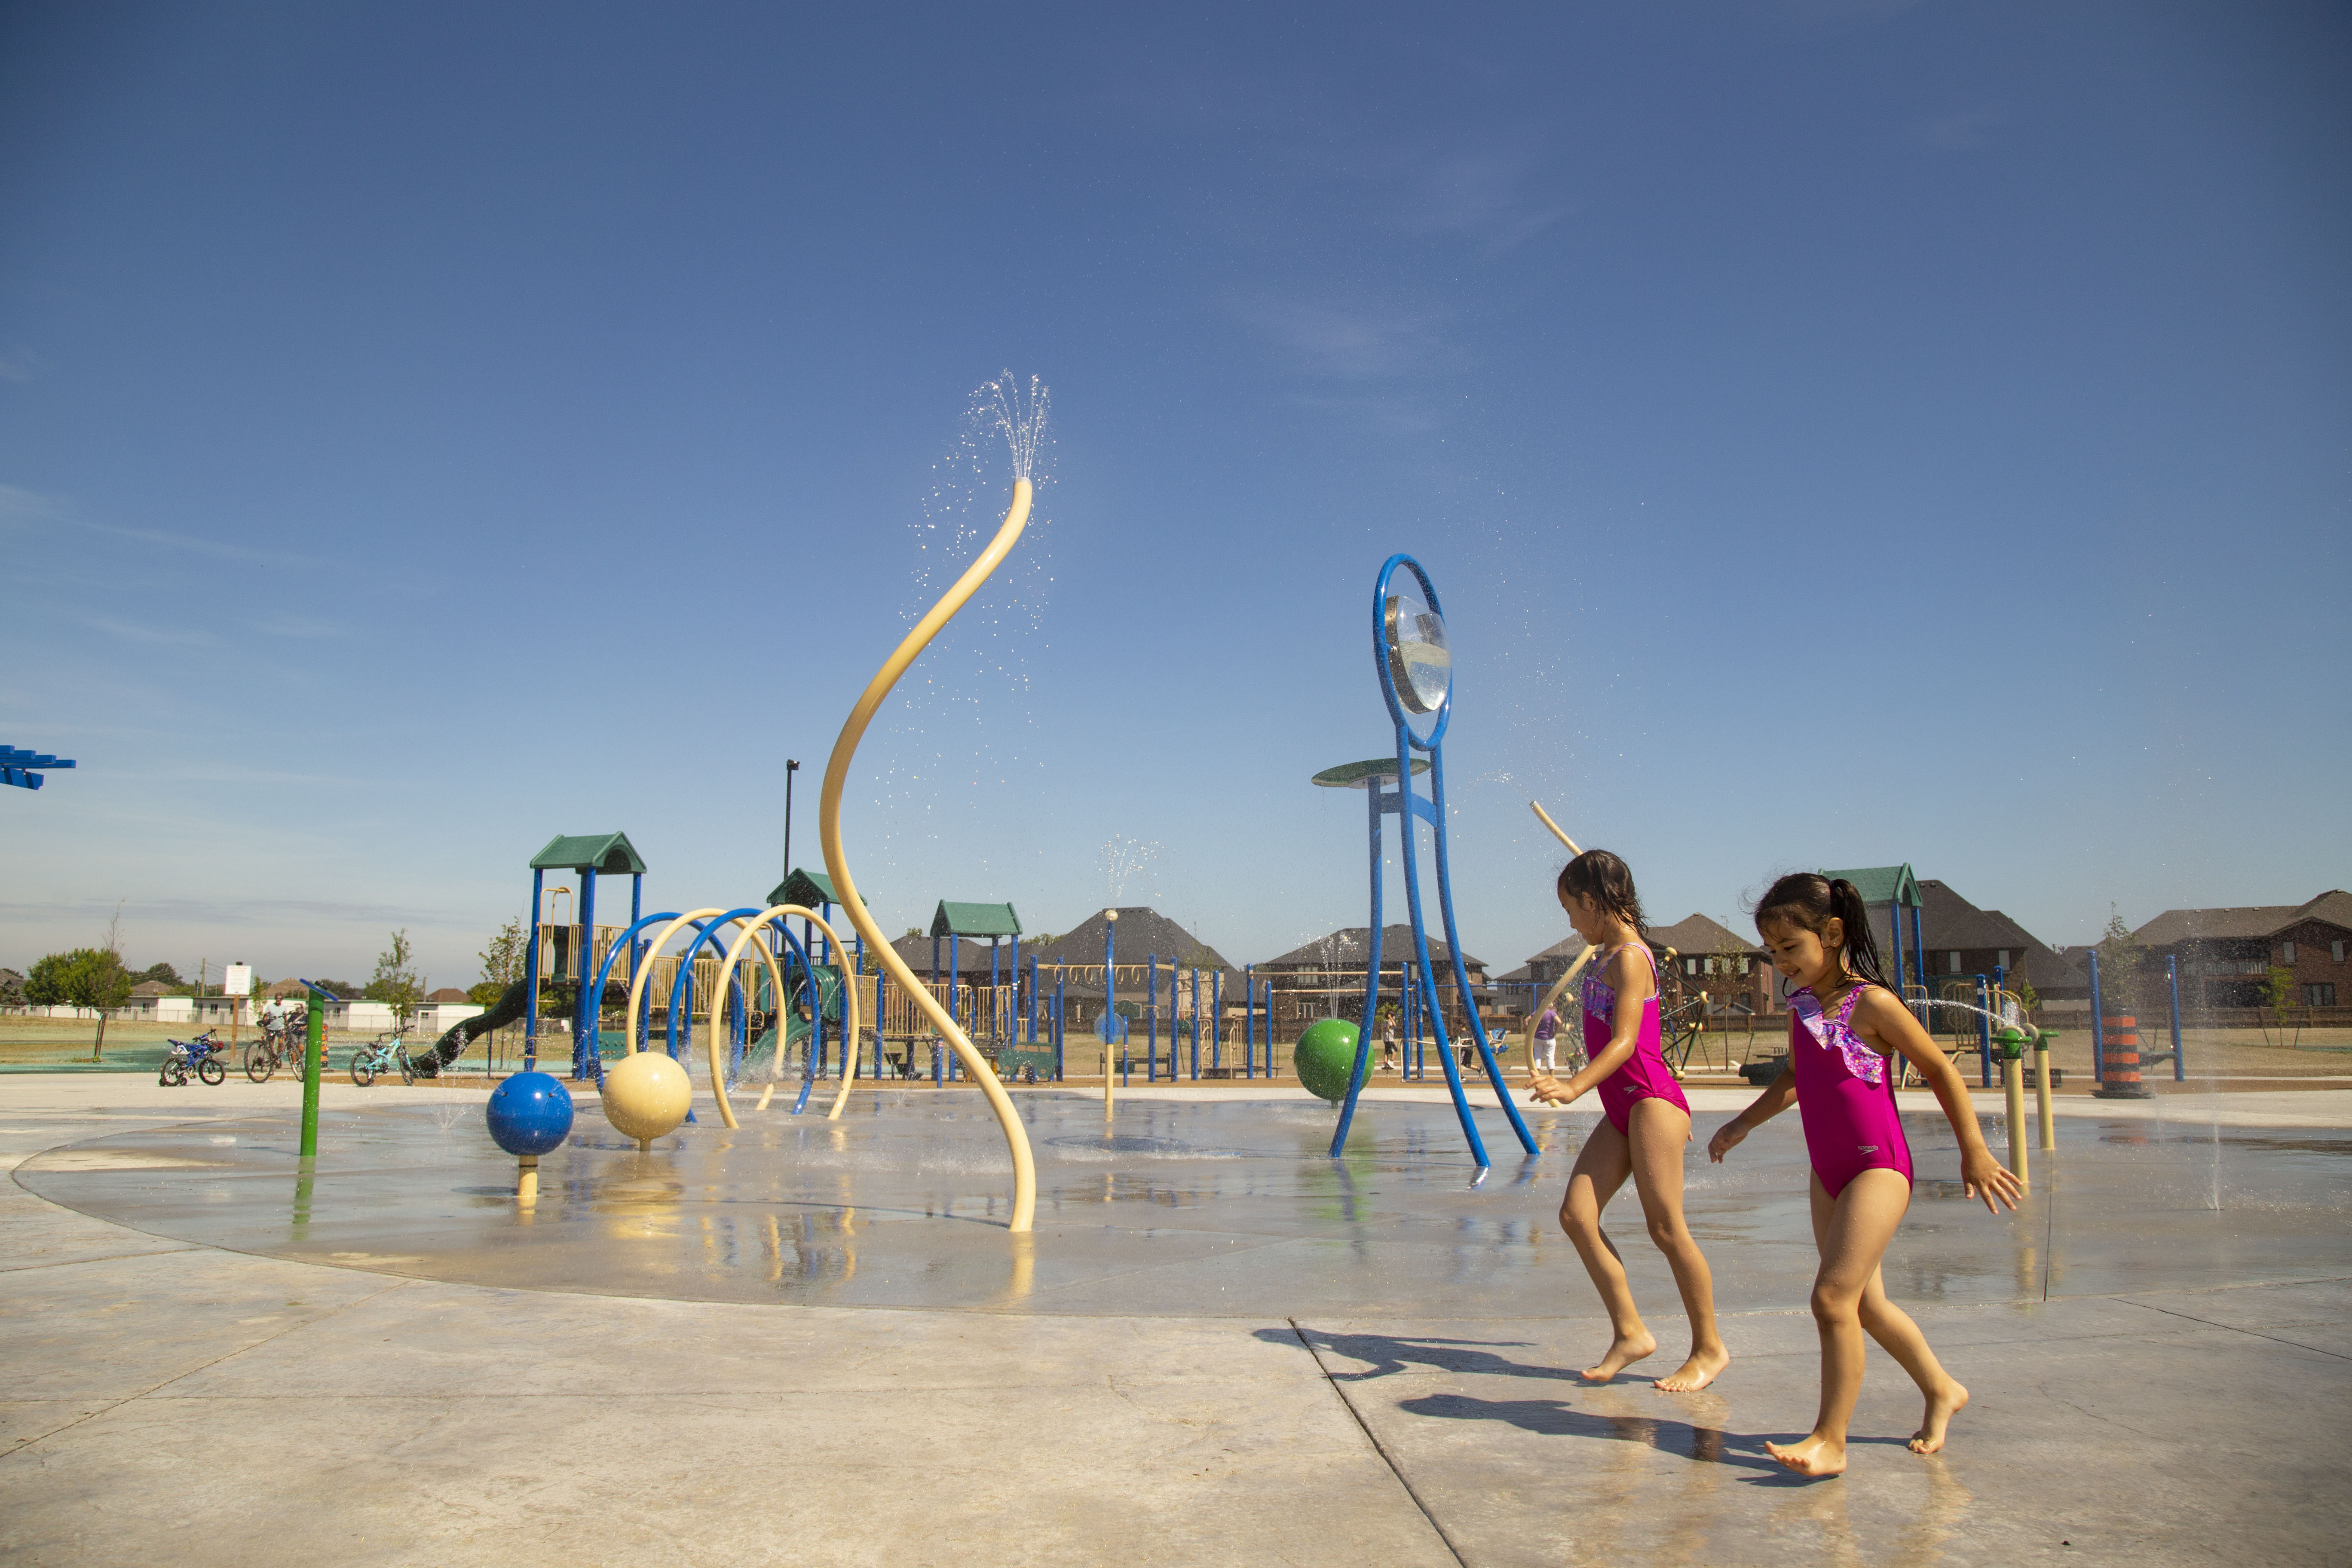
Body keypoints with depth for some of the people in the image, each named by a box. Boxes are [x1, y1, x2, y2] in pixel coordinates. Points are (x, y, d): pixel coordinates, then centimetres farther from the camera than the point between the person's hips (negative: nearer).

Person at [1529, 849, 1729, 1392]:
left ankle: (1709, 1347, 10)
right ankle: (1630, 1333, 4)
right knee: (1576, 1214, -2)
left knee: (1665, 1228, -5)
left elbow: (1624, 1042, -22)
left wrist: (1574, 1087, -34)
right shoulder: (1606, 957, 17)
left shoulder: (1629, 958, -12)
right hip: (1620, 1109, 9)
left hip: (1651, 1101, -9)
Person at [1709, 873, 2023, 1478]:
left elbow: (1940, 1069, -7)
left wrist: (1974, 1153, -4)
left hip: (1878, 1167, -8)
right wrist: (1742, 1124, 20)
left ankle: (1830, 1440, -5)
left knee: (1833, 1297, -14)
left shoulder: (1871, 1003, -15)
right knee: (1865, 1303, 17)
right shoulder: (1802, 1007, 6)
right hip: (1828, 1173, 8)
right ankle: (1942, 1391, 39)